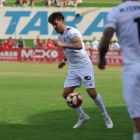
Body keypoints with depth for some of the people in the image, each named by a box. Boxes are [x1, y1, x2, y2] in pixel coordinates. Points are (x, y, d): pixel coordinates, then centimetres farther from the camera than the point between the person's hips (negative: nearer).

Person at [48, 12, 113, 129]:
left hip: (84, 66, -8)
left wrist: (62, 45, -47)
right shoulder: (60, 36, 8)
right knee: (66, 94, -3)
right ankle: (82, 116, 13)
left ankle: (106, 116, 10)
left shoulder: (71, 32, -19)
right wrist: (64, 61, 20)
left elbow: (79, 45, -40)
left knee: (92, 93, -11)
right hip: (73, 69, 8)